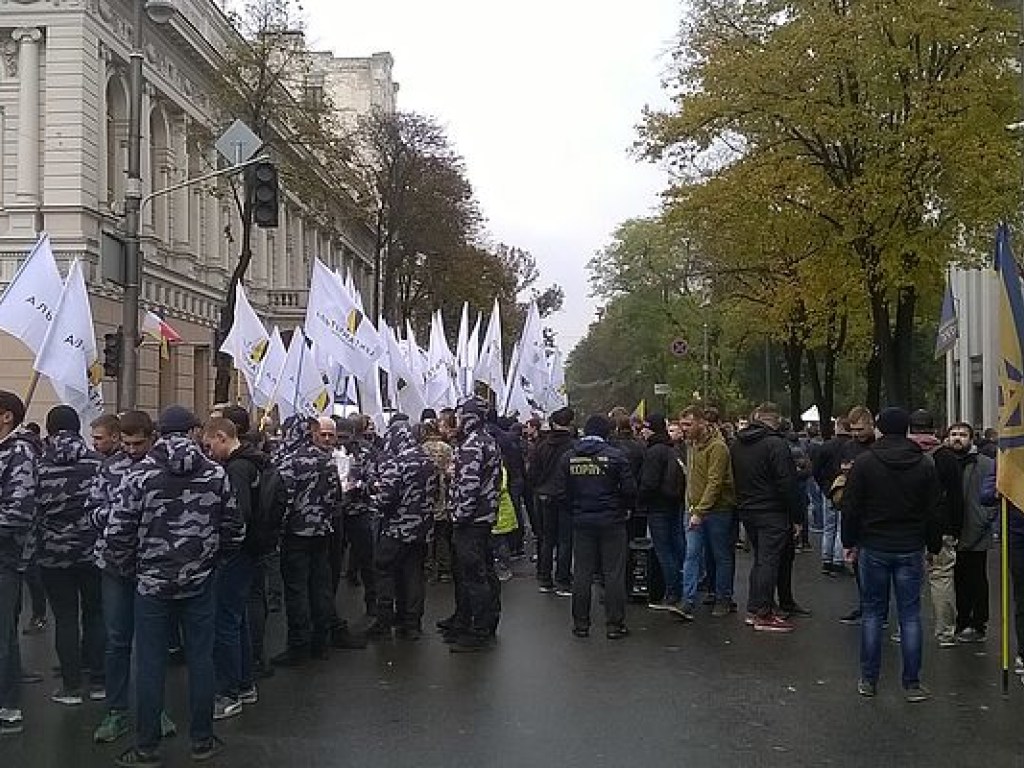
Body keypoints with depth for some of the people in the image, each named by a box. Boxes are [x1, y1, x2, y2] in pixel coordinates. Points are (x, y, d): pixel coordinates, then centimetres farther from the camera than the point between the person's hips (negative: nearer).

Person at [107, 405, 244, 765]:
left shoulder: (141, 475, -9)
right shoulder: (216, 474, -3)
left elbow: (117, 531, -8)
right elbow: (234, 530, 2)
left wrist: (129, 566, 8)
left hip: (152, 583, -1)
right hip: (200, 583, 2)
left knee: (150, 664, 6)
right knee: (200, 659, 10)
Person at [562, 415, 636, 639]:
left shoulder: (569, 457, 0)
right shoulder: (615, 456, -11)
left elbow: (564, 490, 5)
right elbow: (630, 489, -11)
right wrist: (625, 508, 7)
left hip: (581, 522, 3)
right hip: (611, 521, -3)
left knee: (582, 573, 10)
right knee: (614, 574, 4)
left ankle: (581, 624, 15)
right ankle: (614, 625, 7)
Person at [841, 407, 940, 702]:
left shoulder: (864, 461, -6)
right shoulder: (925, 464, -1)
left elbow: (851, 508, -4)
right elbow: (933, 511, 4)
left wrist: (850, 542, 7)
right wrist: (934, 545, 14)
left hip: (873, 548, -1)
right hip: (911, 550, 1)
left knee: (872, 613, 7)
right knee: (910, 615, 6)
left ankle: (868, 680, 12)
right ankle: (912, 684, 8)